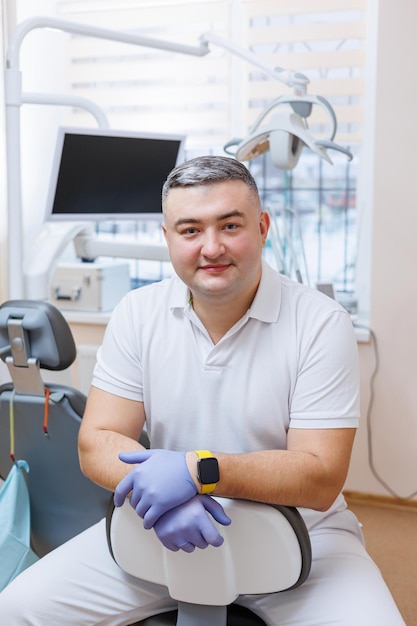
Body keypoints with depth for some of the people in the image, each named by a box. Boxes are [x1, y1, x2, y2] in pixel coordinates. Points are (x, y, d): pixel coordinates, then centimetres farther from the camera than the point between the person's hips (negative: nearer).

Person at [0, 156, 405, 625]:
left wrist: (200, 470, -29)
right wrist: (159, 491, -27)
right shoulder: (137, 314, -4)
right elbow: (97, 443, -6)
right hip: (164, 531, 2)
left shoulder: (321, 323, -14)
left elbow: (321, 479, -16)